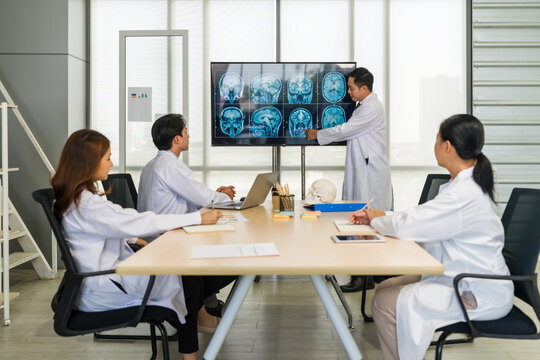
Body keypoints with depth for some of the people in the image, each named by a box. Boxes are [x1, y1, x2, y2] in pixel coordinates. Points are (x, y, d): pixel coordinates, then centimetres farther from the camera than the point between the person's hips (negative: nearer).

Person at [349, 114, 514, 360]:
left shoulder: (464, 195, -25)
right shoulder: (466, 185, 9)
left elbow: (406, 226, -22)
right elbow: (420, 218, 14)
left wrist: (377, 219, -2)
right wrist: (376, 218, 5)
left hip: (479, 295, -10)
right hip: (463, 280, 10)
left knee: (385, 304, -16)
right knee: (385, 289, 7)